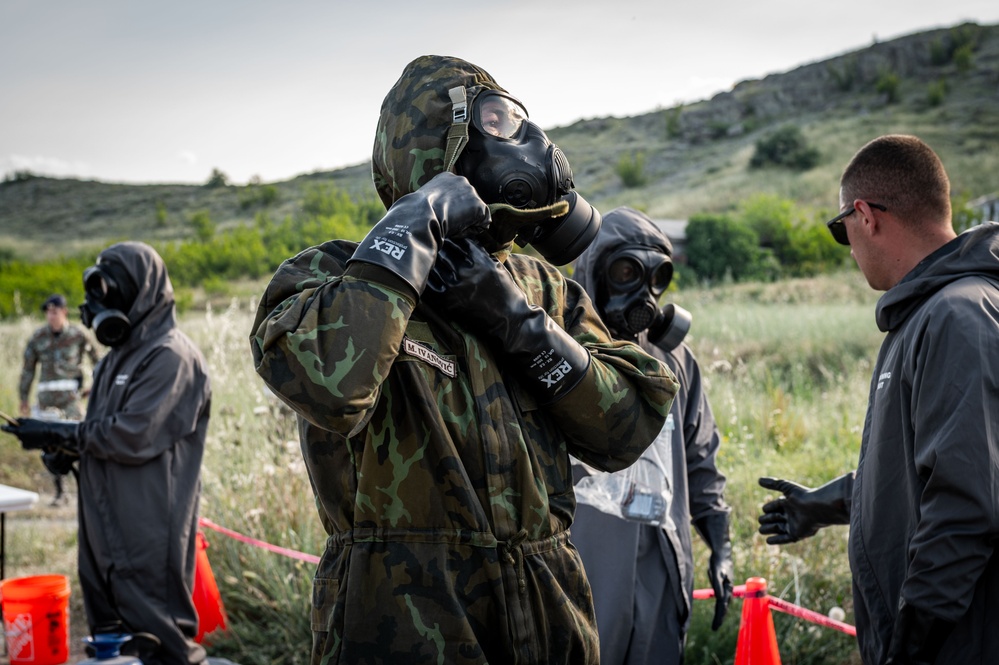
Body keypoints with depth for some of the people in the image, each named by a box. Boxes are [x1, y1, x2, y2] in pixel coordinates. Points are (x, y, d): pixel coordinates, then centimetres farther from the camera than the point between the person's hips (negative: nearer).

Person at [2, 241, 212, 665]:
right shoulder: (121, 355, 16)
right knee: (107, 616, 18)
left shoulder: (170, 356, -15)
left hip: (149, 527, -10)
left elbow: (133, 436, -22)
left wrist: (61, 434, -12)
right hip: (108, 520, 10)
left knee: (156, 628, -3)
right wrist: (62, 447, 1)